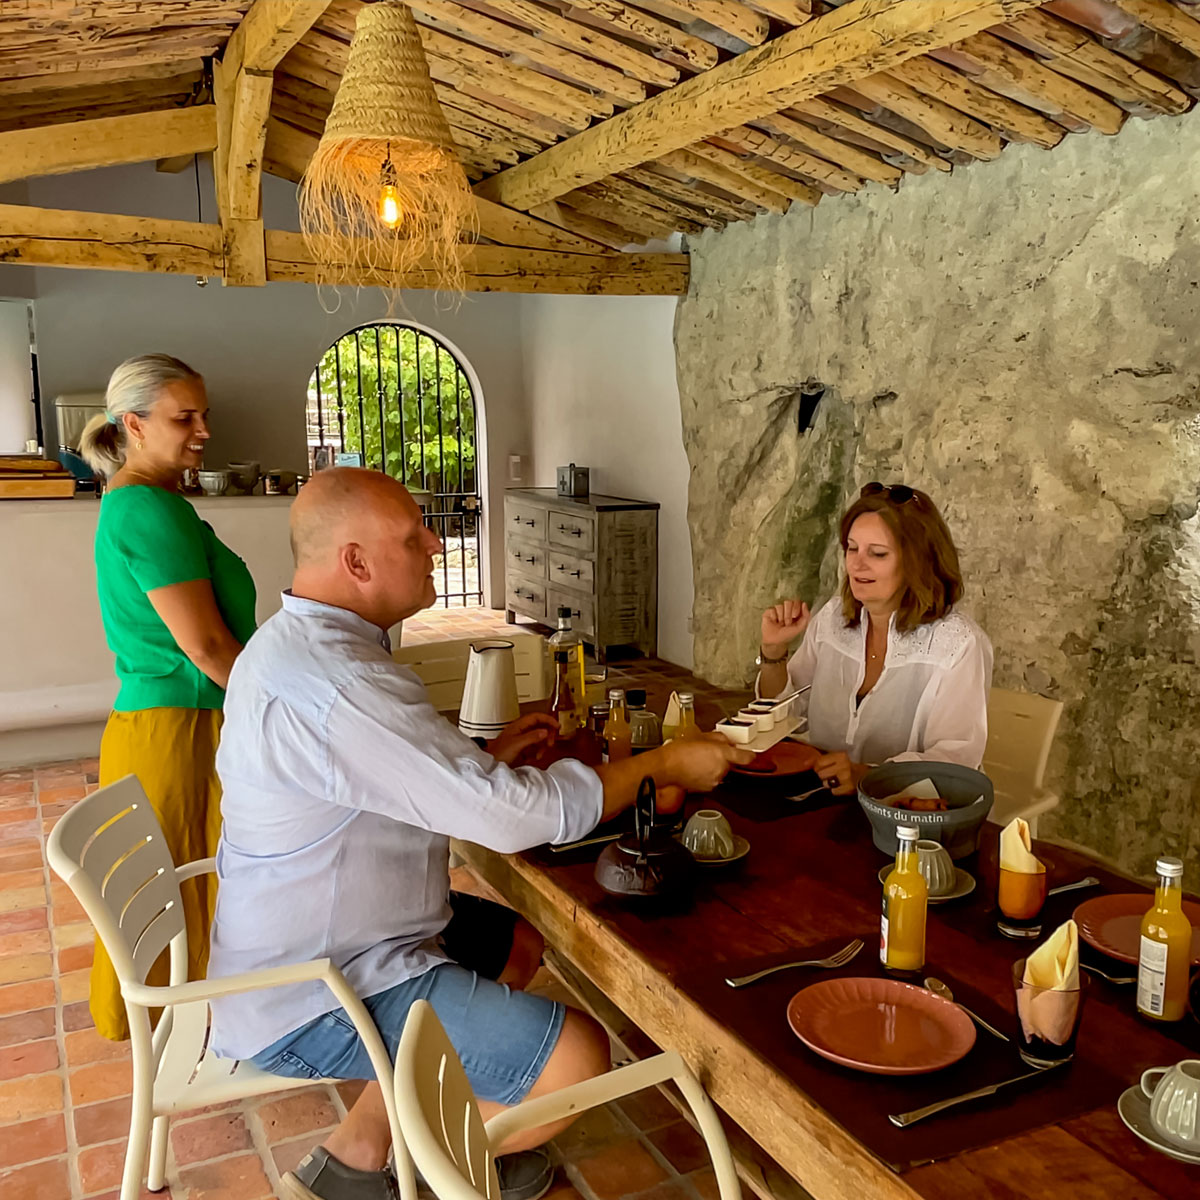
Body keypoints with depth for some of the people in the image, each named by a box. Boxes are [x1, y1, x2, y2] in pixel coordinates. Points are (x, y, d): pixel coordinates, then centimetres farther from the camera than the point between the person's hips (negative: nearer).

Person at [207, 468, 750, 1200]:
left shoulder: (300, 643, 4)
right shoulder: (337, 685, -30)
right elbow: (517, 813, -30)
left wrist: (488, 759, 2)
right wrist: (666, 765, -17)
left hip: (305, 939, 11)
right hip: (315, 1001, -10)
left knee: (517, 946, 22)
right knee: (581, 1059, -13)